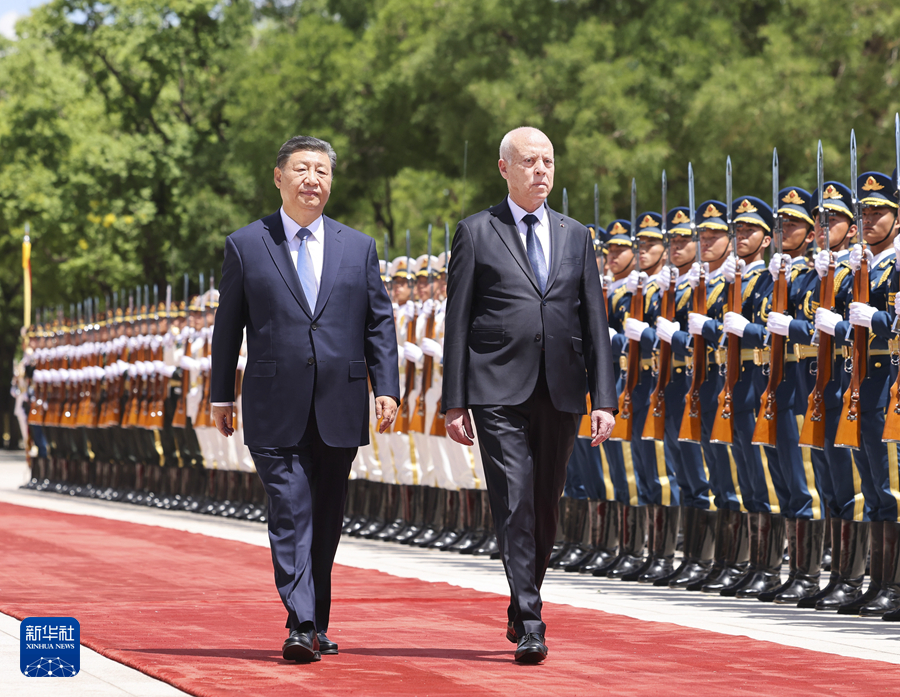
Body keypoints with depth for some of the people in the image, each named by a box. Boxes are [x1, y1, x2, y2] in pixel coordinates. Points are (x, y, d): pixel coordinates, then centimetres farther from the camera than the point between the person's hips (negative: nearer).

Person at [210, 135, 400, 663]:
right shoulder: (245, 246, 5)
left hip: (340, 409, 3)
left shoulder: (359, 248, 10)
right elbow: (229, 326, 8)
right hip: (276, 411, -3)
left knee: (327, 522, 9)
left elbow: (379, 323, 9)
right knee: (290, 515, -11)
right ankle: (301, 625, -15)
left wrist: (386, 388, -1)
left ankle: (317, 624, 19)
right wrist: (222, 395, 7)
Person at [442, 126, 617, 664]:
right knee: (515, 507, -10)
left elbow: (595, 321, 11)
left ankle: (522, 607, 27)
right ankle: (531, 626, -12)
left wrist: (604, 398, 2)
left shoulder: (576, 236, 13)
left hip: (561, 394, 4)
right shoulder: (477, 234, 4)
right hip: (499, 392, -3)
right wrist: (454, 402, -3)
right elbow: (457, 322, 2)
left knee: (547, 510, 10)